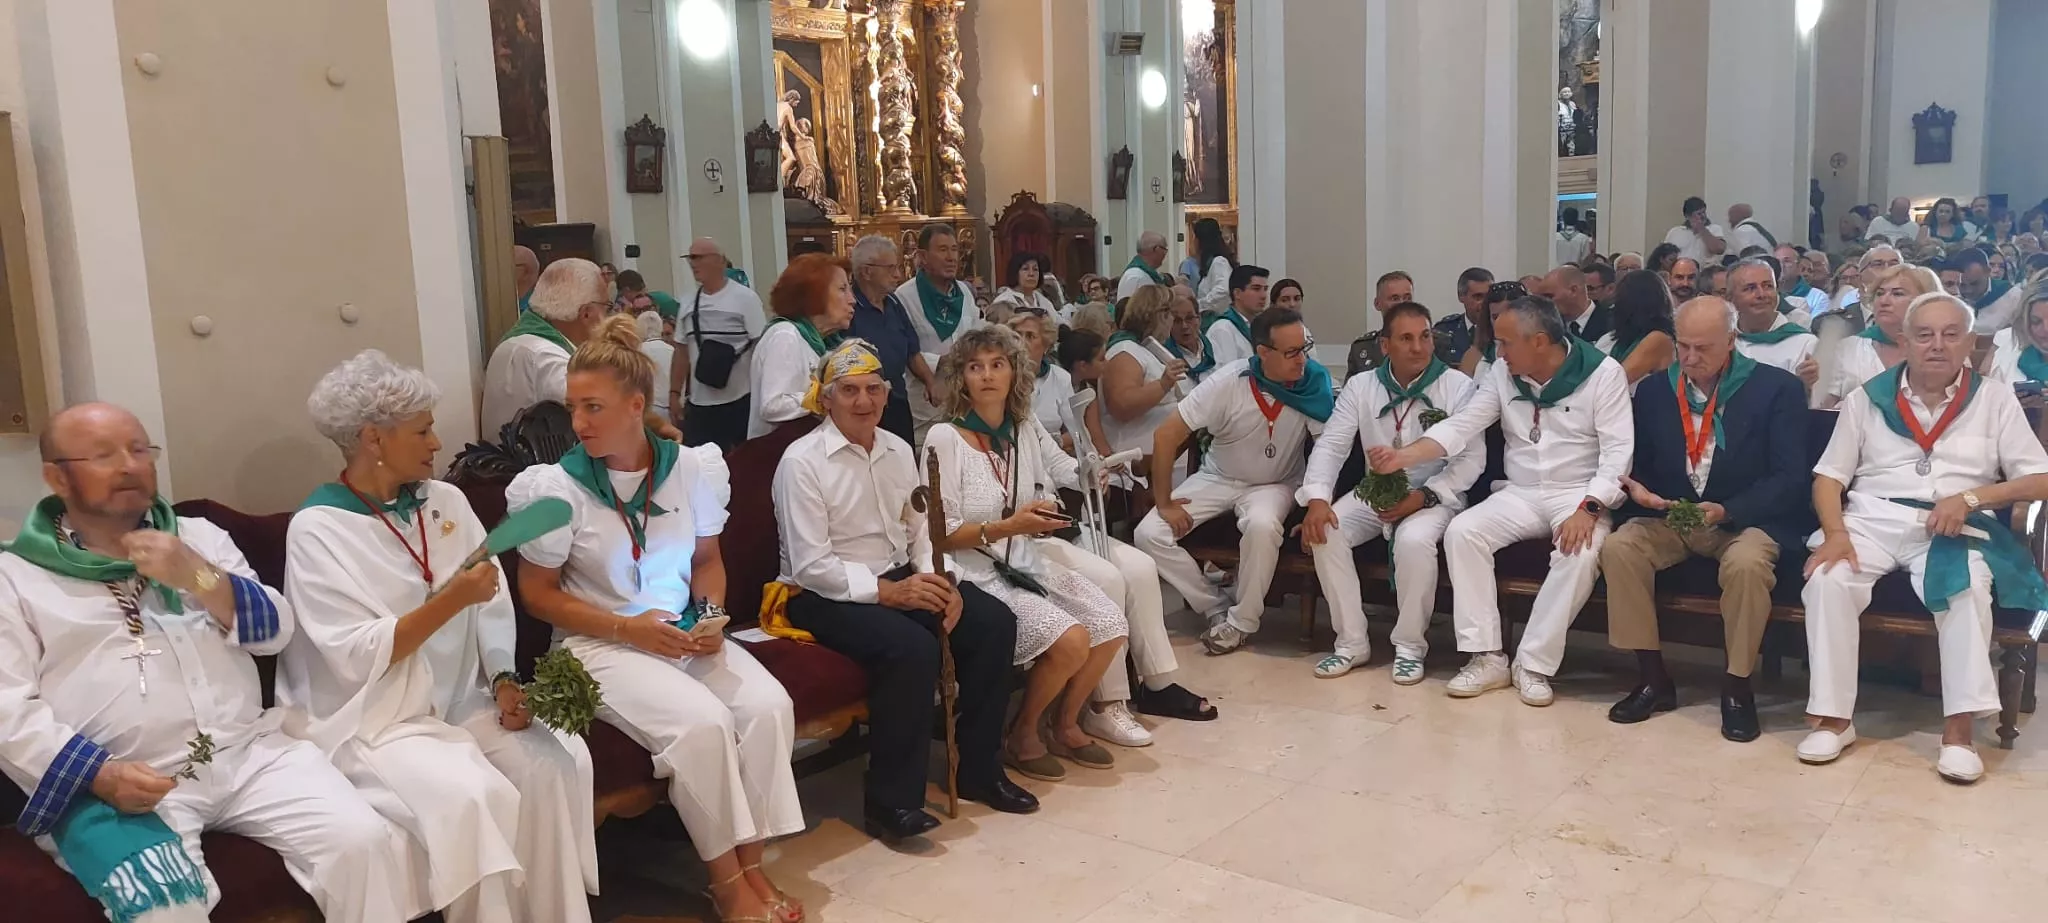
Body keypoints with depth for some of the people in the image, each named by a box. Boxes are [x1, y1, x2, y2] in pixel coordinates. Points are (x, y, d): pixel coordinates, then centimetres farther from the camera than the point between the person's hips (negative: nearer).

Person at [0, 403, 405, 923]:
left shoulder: (199, 537, 19)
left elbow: (276, 630, 10)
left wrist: (199, 577, -8)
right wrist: (99, 774, -17)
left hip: (249, 753, 3)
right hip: (117, 786, -3)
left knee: (361, 839, -17)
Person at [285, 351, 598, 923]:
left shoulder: (446, 501, 8)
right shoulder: (317, 529, -10)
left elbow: (494, 607, 6)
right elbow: (358, 658, -17)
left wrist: (504, 680, -10)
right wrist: (452, 600, -23)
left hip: (463, 699, 5)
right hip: (377, 719, -5)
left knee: (556, 760, -18)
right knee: (470, 794, -29)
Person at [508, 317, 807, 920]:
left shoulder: (692, 468, -1)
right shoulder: (558, 487, -10)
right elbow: (537, 594, -4)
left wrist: (710, 616, -8)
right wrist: (629, 628, -15)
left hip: (684, 634, 4)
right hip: (600, 645, -4)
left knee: (769, 705, -22)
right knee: (702, 721, -29)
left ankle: (751, 865, -8)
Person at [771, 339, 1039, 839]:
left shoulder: (898, 450, 10)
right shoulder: (803, 461, -12)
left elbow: (920, 531, 11)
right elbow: (810, 565, -17)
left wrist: (939, 583, -10)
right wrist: (886, 592, -24)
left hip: (899, 579, 7)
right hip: (824, 596, -7)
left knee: (995, 622, -11)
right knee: (912, 646, -33)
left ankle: (979, 769, 3)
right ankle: (891, 800, -19)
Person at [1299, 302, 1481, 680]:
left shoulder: (1458, 386, -7)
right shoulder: (1361, 386, 2)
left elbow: (1473, 457, -9)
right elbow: (1331, 444, -4)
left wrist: (1423, 497, -21)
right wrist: (1317, 498, -21)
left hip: (1435, 497, -3)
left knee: (1414, 539, -36)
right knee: (1326, 533, -23)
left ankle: (1410, 645, -14)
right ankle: (1352, 642, -10)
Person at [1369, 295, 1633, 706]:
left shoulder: (1602, 372, -10)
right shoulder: (1502, 373, 3)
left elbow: (1617, 449, -14)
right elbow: (1461, 426, -2)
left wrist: (1588, 509, -26)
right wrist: (1403, 456, -17)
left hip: (1580, 495, -4)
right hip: (1519, 494, 4)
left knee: (1581, 554, -35)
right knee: (1461, 532, -21)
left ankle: (1533, 664, -21)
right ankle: (1486, 657, -16)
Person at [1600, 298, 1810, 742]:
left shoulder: (1777, 388, -5)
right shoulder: (1653, 390, 6)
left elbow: (1790, 478, -9)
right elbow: (1640, 465, 12)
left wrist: (1727, 511, -22)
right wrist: (1637, 489, -13)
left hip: (1745, 519, -3)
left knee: (1746, 563, -35)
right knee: (1617, 547, -24)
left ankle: (1737, 687, -13)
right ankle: (1653, 679, -12)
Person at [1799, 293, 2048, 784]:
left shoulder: (1996, 400, 10)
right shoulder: (1867, 397, 12)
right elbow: (1829, 476, 7)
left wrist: (1971, 497, -13)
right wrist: (1835, 533, -12)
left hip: (1954, 531, -1)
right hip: (1872, 520, 1)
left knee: (1967, 590, -34)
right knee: (1827, 580, -29)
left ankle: (1960, 726, -28)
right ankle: (1834, 716, -22)